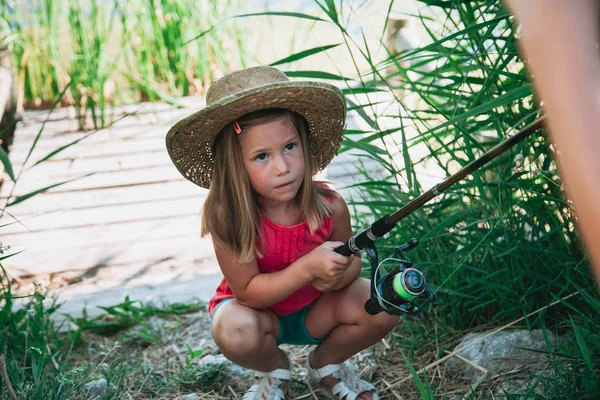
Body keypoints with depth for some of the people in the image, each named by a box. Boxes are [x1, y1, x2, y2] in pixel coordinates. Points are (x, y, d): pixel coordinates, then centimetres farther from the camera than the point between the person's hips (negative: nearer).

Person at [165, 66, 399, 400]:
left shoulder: (330, 206, -23)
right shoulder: (227, 216, -30)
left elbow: (352, 261, -5)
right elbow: (247, 291, -25)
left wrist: (339, 275, -30)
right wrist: (308, 267, -40)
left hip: (314, 310, 2)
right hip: (257, 310, -2)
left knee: (382, 308, -22)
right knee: (236, 332, -35)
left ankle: (325, 365, 11)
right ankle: (276, 371, 5)